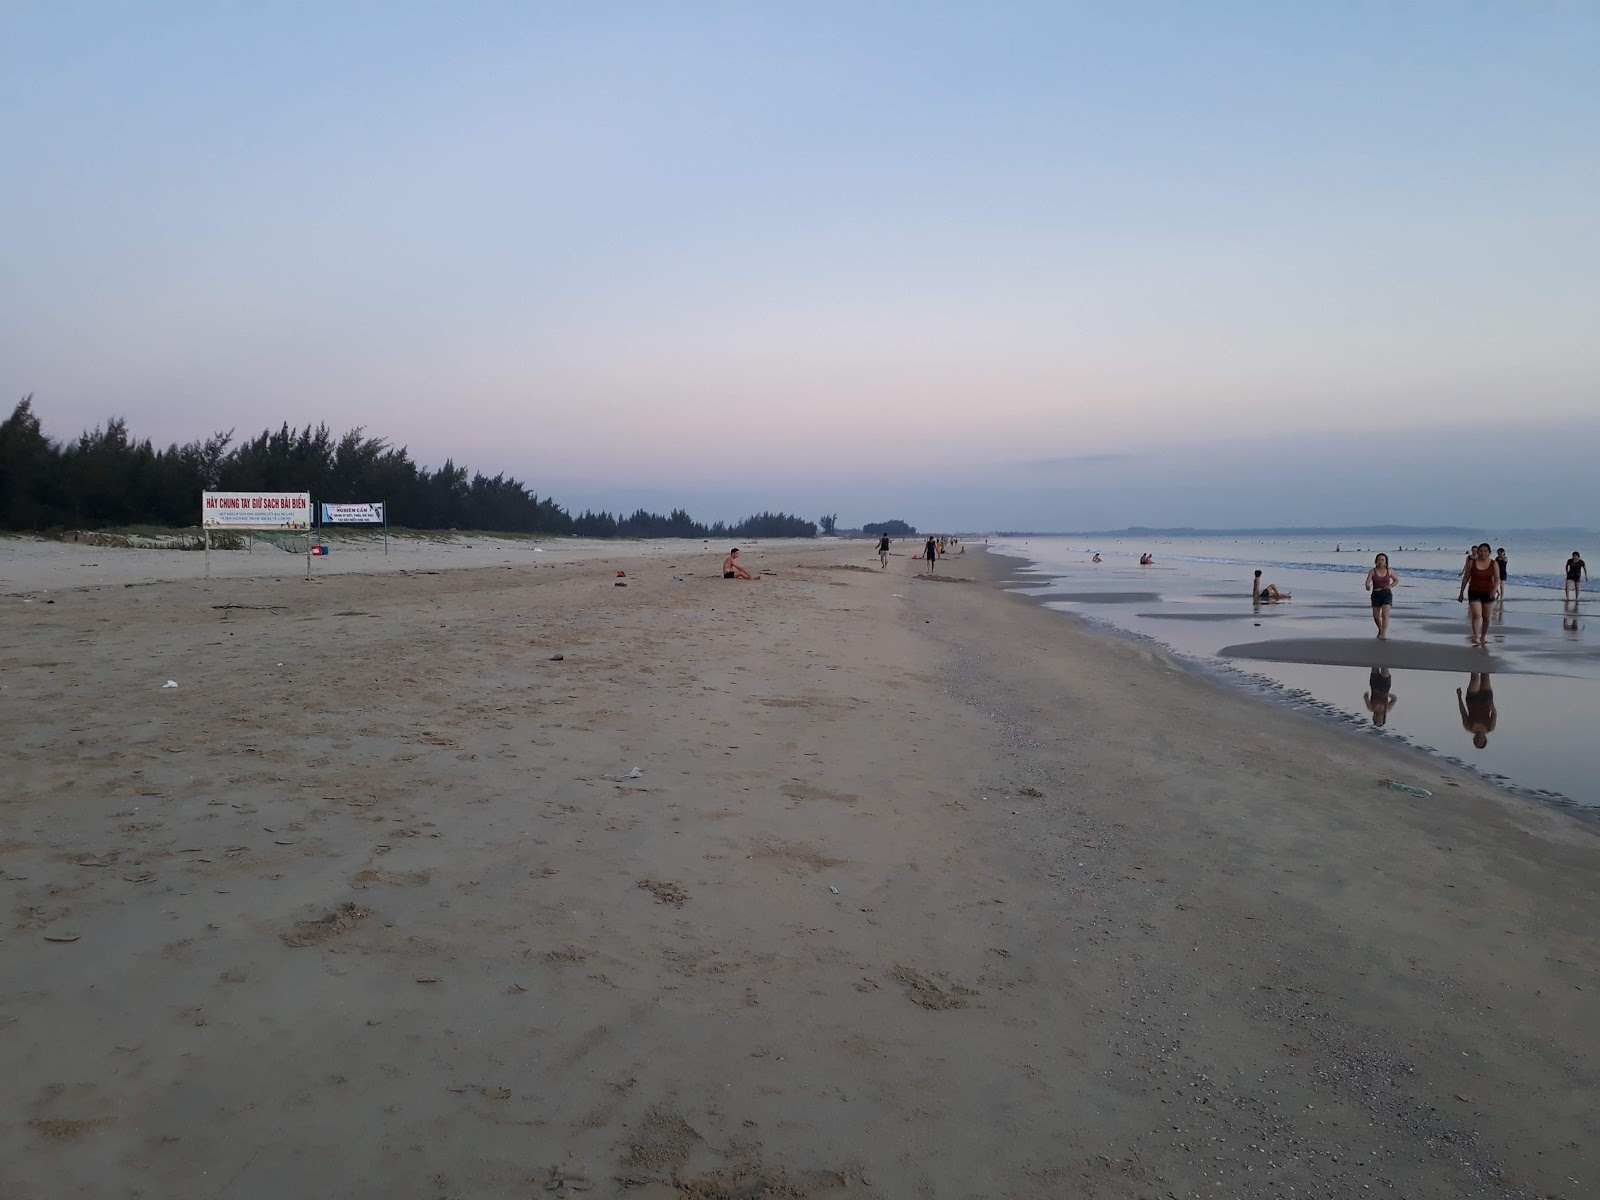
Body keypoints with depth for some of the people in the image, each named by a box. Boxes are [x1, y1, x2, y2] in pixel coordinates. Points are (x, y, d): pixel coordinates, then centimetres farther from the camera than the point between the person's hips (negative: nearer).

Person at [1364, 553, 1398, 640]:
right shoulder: (1372, 571, -3)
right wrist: (1368, 587, -38)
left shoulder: (1389, 571, 1)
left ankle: (1383, 635, -21)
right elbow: (1367, 582, -14)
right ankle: (1380, 630, 39)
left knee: (1385, 615, -18)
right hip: (1376, 595, 1)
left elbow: (1397, 580, 17)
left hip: (1387, 594, -1)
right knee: (1376, 616, 9)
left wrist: (1390, 586, -2)